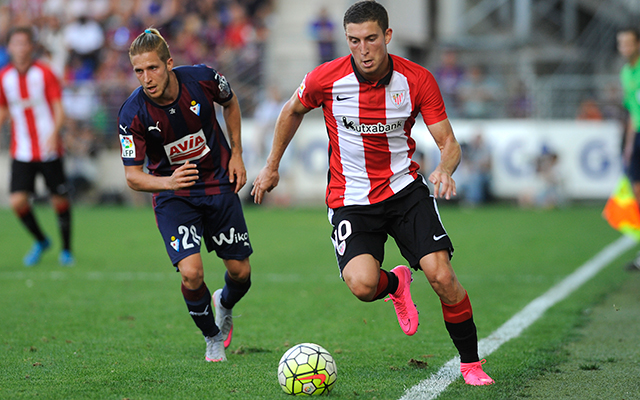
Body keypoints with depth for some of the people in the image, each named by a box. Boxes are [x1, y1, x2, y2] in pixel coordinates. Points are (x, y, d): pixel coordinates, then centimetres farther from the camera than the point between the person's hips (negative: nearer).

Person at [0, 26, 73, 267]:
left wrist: (54, 133, -26)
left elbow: (59, 109, -9)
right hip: (21, 153, 2)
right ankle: (40, 241, 15)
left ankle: (66, 249, 23)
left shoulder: (44, 73, -6)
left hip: (49, 151, -2)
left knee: (60, 201, 1)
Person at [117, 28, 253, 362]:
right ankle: (213, 337, 9)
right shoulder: (132, 114, -23)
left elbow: (230, 103, 6)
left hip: (219, 184, 2)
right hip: (172, 195, -2)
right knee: (191, 273, -20)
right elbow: (132, 175, -18)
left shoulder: (202, 79, -18)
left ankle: (225, 305, 42)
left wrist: (236, 155, 3)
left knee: (240, 272, 4)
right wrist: (168, 182, -38)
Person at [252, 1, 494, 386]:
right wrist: (272, 166, 16)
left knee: (441, 277, -16)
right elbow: (293, 111, 10)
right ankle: (395, 283, 15)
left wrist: (446, 168, -31)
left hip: (404, 188, 1)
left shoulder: (418, 80, -11)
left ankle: (471, 363, 7)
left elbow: (448, 142, -8)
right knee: (362, 284, -25)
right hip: (350, 200, -1)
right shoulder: (325, 79, -12)